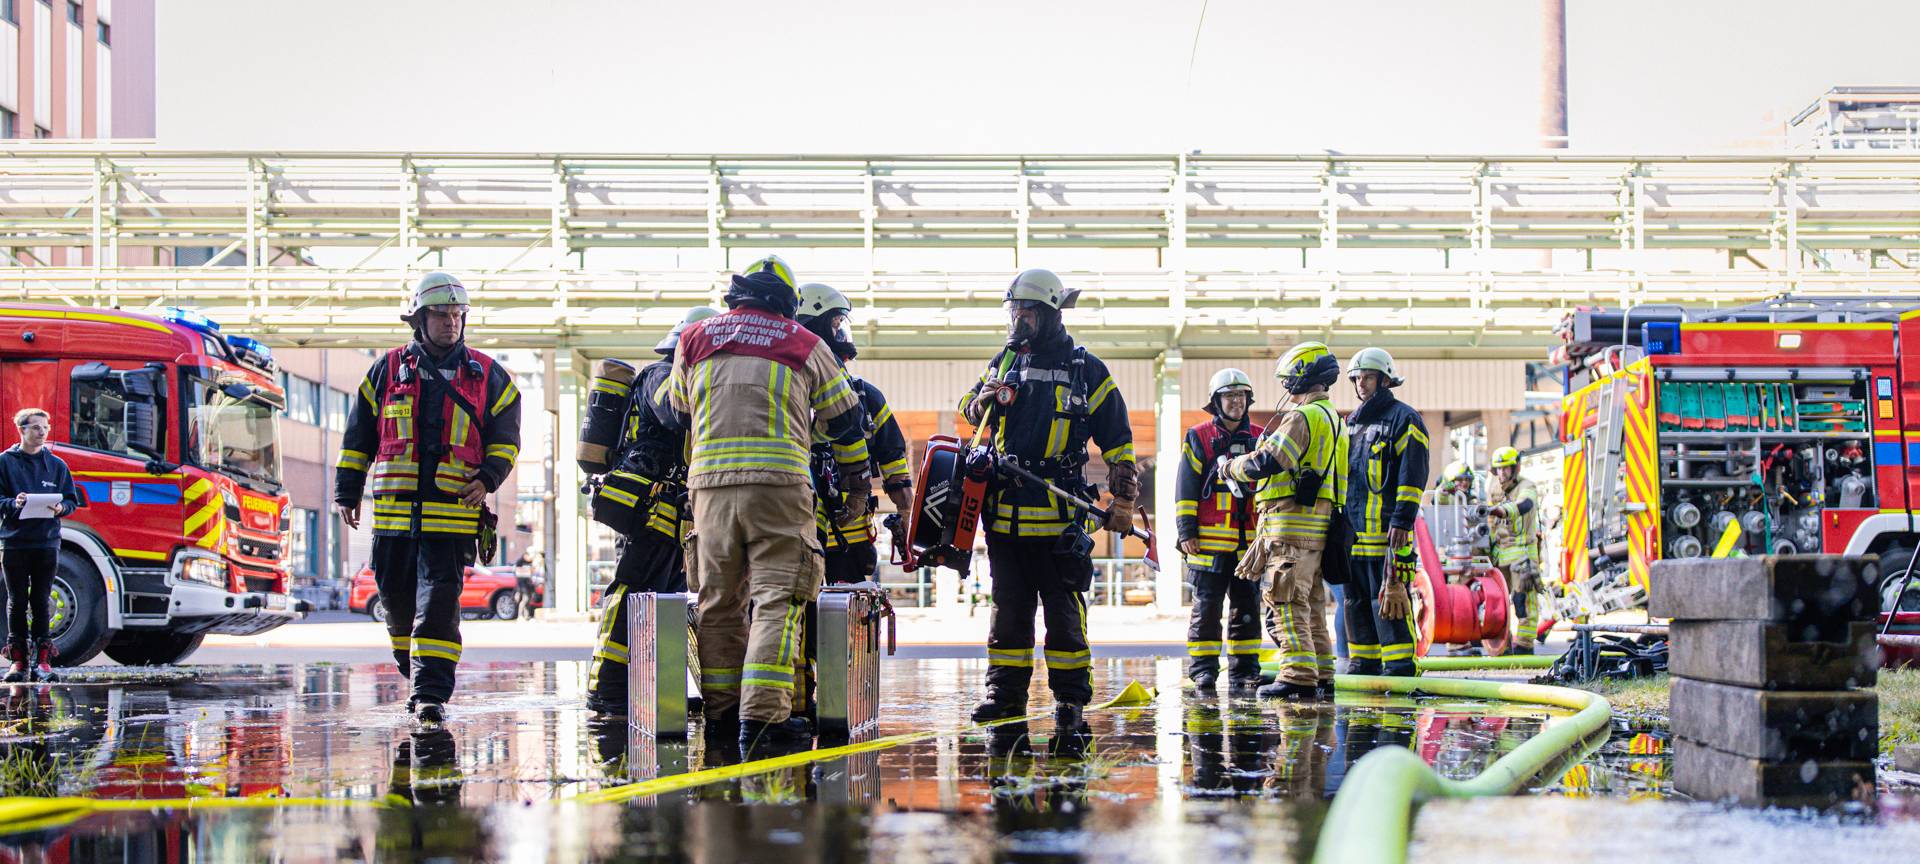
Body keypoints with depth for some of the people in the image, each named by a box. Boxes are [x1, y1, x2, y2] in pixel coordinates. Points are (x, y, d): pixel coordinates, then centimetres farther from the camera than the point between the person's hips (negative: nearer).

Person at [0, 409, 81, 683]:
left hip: (47, 542, 2)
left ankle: (42, 660, 4)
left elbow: (72, 500, 12)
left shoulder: (57, 465, 11)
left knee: (41, 602, 3)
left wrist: (61, 508, -9)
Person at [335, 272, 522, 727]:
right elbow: (358, 438, 15)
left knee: (439, 603, -11)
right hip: (395, 511, 2)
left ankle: (432, 694, -10)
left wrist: (486, 478, -7)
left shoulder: (488, 377, 7)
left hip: (455, 512, -2)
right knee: (399, 603, 8)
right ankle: (421, 680, 29)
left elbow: (505, 439, 10)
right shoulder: (388, 370, 10)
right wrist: (347, 492, 12)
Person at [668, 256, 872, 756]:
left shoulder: (694, 340, 14)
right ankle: (762, 717, -16)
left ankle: (721, 714, 15)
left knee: (718, 602, 12)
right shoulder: (804, 345, 9)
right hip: (779, 482, -3)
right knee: (776, 599, -6)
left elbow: (678, 416, 26)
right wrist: (857, 481, 31)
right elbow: (844, 418, 18)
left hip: (711, 484, 3)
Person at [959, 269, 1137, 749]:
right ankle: (1006, 692, 17)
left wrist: (1123, 502, 1)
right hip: (1004, 509, 4)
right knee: (1009, 606, 9)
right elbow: (969, 408, 23)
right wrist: (982, 402, -1)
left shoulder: (1087, 371, 2)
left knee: (1064, 610, -2)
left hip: (1059, 515, -4)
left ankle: (1071, 700, 3)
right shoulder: (1005, 361, 13)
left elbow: (1118, 443, 6)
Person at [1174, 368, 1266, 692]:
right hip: (1210, 540, -3)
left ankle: (1244, 670, 10)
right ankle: (1203, 670, 4)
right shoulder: (1199, 438, 5)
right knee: (1207, 607, -1)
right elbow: (1186, 488, 2)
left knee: (1247, 607, 4)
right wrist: (1186, 531, -5)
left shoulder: (1261, 438, 14)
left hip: (1251, 540, 3)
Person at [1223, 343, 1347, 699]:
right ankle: (1321, 676, 15)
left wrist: (1230, 466, -4)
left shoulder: (1303, 416, -12)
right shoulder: (1332, 418, 21)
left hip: (1293, 523, -10)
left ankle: (1299, 676, -14)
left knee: (1286, 604, -10)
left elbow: (1267, 462, -20)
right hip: (1318, 527, 10)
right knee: (1311, 606, 13)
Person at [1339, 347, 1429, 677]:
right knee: (1356, 602, 10)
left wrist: (1402, 520, -18)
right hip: (1353, 531, 8)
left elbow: (1412, 475, -10)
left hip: (1387, 530, -8)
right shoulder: (1352, 423, 21)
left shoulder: (1404, 419, -3)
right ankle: (1364, 666, 18)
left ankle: (1400, 669, -8)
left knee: (1389, 600, -10)